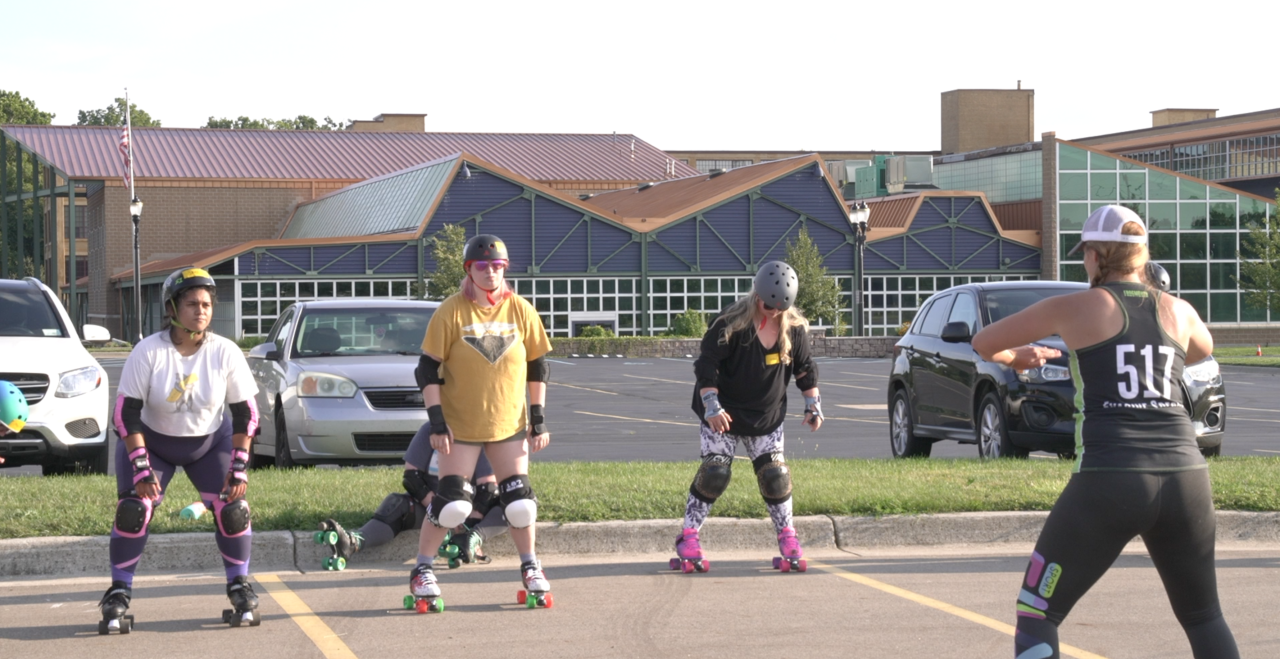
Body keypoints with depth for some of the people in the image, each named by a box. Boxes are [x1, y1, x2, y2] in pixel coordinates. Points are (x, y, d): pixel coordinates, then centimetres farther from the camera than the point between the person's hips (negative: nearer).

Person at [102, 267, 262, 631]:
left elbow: (245, 414, -11)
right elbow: (126, 413, -19)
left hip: (210, 442, 1)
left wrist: (239, 469, -16)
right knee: (133, 511, -15)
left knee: (232, 511, -12)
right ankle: (119, 594, -2)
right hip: (151, 441, -1)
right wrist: (141, 469, -24)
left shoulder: (226, 353, -17)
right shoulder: (148, 352, -22)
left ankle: (239, 587, 6)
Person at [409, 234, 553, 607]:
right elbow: (427, 370, -7)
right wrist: (437, 422, -13)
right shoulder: (451, 313, -9)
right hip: (460, 425, -3)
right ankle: (422, 570, 8)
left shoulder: (521, 311, 0)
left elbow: (537, 367, 7)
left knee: (519, 501, 0)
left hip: (509, 423, 3)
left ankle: (531, 569, 19)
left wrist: (539, 419, 3)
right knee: (451, 502, -6)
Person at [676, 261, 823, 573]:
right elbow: (706, 366, -19)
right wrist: (711, 406, -28)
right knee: (714, 473, -9)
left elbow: (804, 367, 8)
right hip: (724, 415, -4)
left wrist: (813, 404, 4)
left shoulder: (795, 328, -6)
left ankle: (787, 537, 14)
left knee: (774, 475, 0)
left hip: (767, 417, 4)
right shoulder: (730, 325, -21)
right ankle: (688, 537, -1)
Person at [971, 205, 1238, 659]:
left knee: (1036, 618, 5)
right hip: (1185, 480, 4)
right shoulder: (1179, 312, 13)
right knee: (1203, 618, 21)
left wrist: (1015, 358, 36)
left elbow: (983, 343, 14)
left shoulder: (1075, 308, 3)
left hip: (1109, 483, -4)